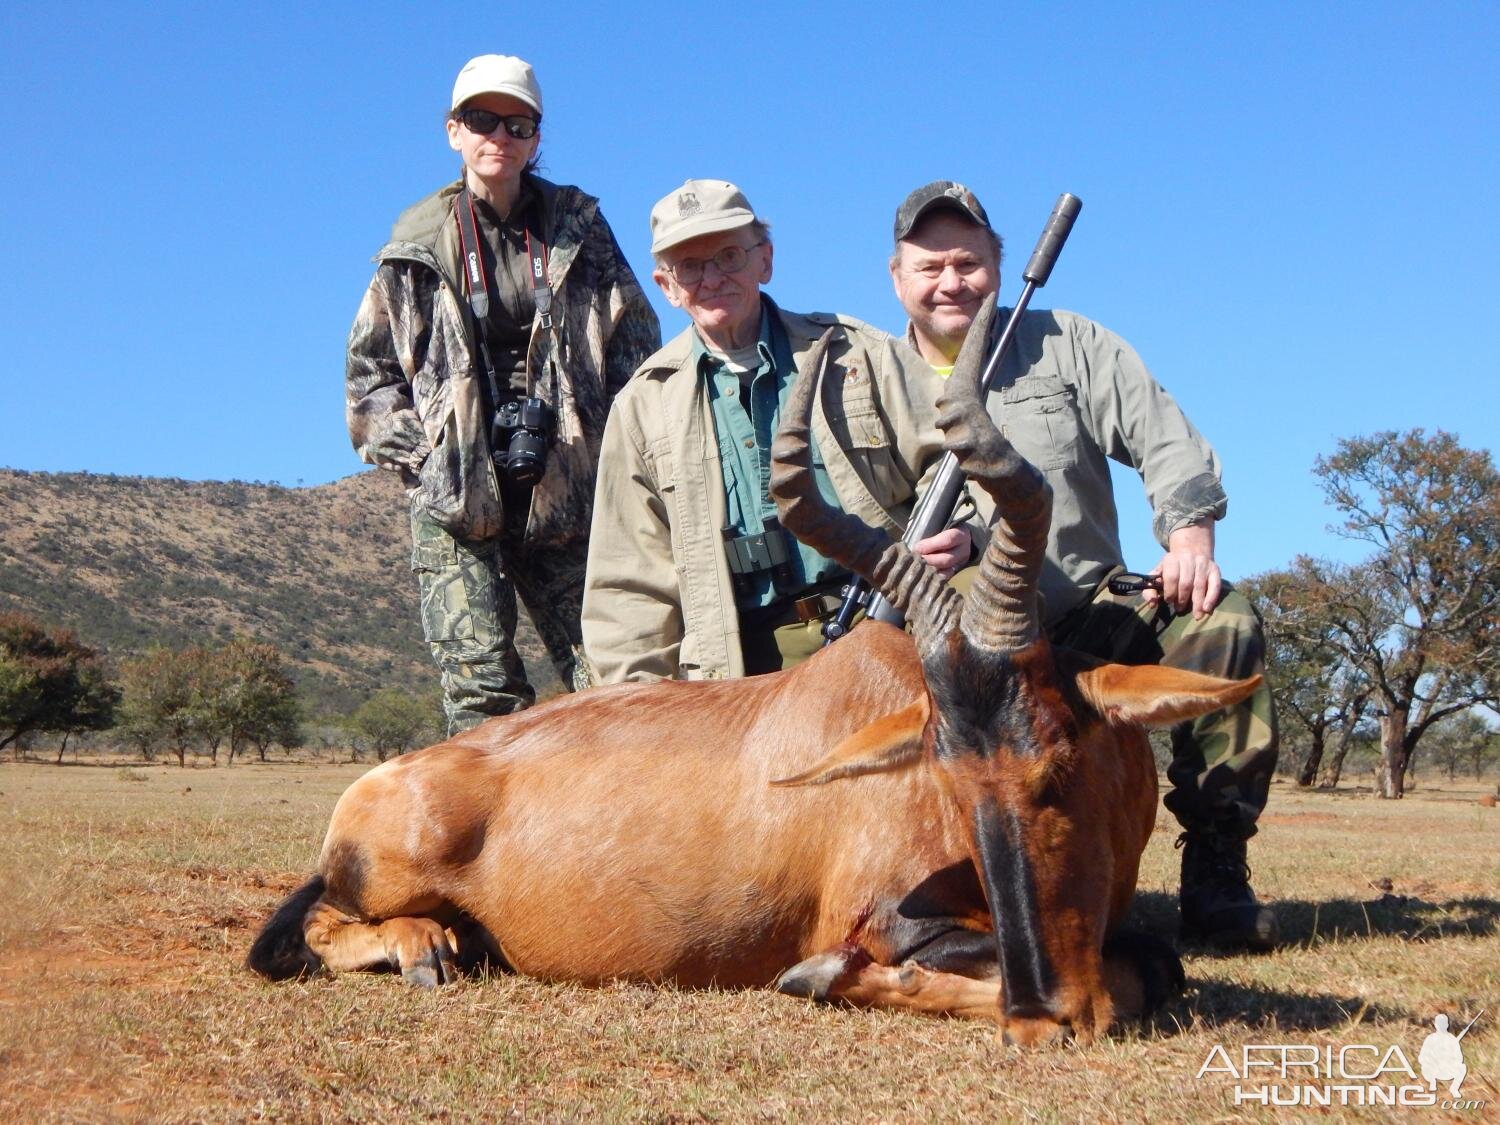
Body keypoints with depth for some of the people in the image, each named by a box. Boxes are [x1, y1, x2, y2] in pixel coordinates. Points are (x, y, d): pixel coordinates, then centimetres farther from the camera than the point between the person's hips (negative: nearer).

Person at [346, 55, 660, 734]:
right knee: (481, 693, -6)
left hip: (567, 495, 1)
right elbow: (369, 368, 13)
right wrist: (417, 454, 1)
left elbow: (636, 347, 8)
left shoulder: (578, 229, 11)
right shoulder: (419, 245, 10)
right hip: (456, 500, -1)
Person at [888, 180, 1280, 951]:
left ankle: (1216, 873, -14)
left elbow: (1166, 441, 2)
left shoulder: (1066, 346, 11)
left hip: (1093, 614, 2)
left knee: (1220, 626, -23)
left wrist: (1189, 533, -16)